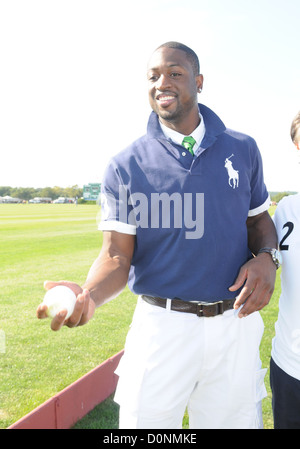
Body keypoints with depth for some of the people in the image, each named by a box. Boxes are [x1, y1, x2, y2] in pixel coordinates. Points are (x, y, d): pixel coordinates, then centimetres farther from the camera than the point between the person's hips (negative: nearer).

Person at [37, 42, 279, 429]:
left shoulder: (243, 150, 4)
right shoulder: (125, 166, -4)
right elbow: (117, 256, -7)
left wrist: (265, 257, -7)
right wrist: (88, 294, -29)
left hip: (236, 322, 3)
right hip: (162, 325, -2)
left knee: (235, 418, 16)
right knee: (146, 420, 10)